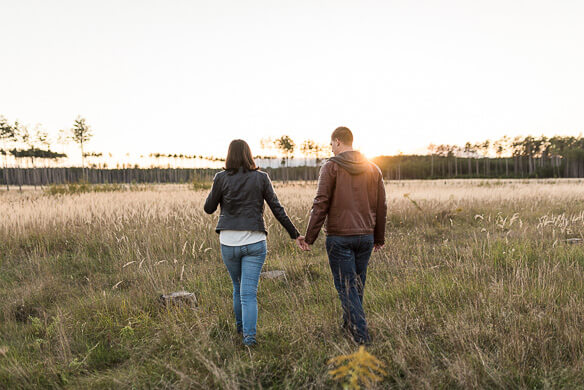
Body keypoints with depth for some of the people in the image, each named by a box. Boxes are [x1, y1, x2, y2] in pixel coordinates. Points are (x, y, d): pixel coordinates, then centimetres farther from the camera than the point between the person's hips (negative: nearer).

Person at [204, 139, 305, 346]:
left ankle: (241, 327, 37)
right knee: (249, 292, 2)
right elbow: (277, 209, 0)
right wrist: (295, 234, 5)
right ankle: (249, 335, -7)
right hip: (255, 242, -1)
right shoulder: (261, 178, -1)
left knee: (238, 287, 21)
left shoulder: (222, 178, -3)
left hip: (229, 242, 1)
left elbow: (209, 208, 5)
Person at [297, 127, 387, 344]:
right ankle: (349, 322, 33)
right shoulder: (373, 169, 9)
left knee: (346, 285, 3)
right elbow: (381, 207, 11)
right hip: (365, 236, 5)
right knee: (358, 283, 18)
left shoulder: (331, 167, -7)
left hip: (339, 237, -5)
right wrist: (379, 238, 20)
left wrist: (309, 237, -8)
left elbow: (321, 204, -13)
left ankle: (361, 335, 1)